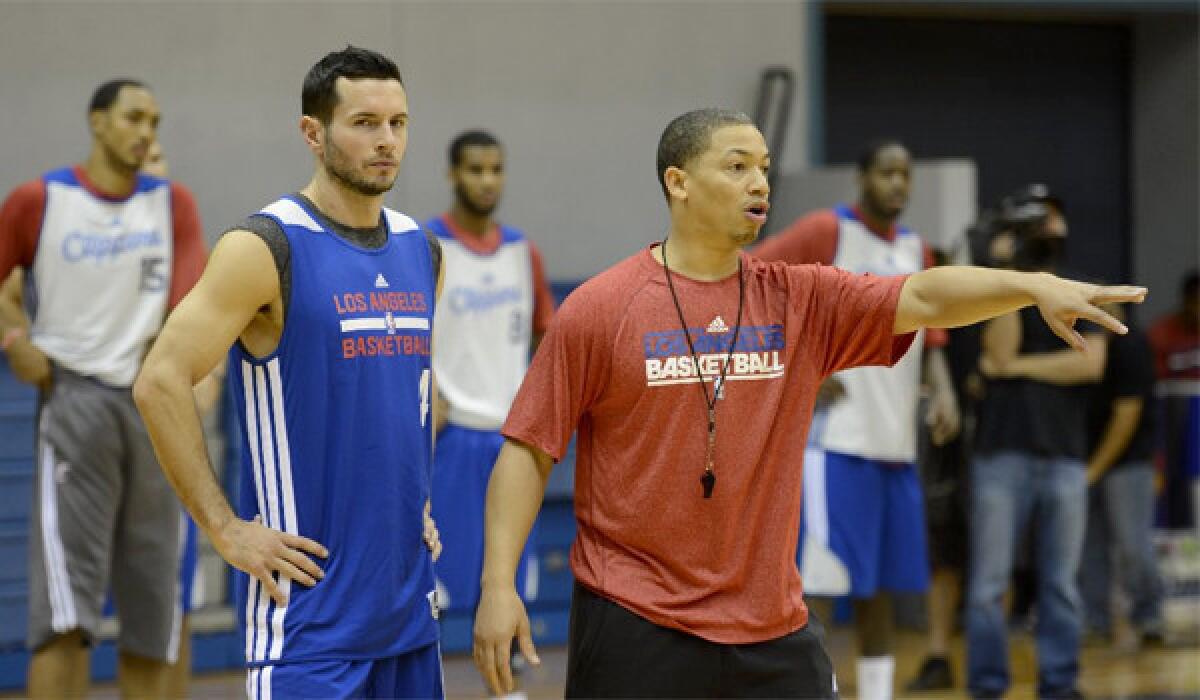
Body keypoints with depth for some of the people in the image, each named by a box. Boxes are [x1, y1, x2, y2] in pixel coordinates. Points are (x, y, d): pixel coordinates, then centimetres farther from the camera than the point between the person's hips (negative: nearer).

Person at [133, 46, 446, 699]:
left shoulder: (420, 251, 11)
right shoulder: (266, 248, -11)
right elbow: (159, 383, -16)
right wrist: (225, 530, -15)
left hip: (408, 597, 7)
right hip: (309, 601, -7)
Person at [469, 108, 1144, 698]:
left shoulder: (801, 300, 6)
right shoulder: (601, 309, -3)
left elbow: (922, 297, -7)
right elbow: (528, 450, -2)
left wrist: (1032, 286, -24)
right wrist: (499, 583, -10)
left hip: (772, 627, 3)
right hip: (634, 627, -3)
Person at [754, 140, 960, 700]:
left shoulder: (916, 251, 15)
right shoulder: (826, 231, -6)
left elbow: (928, 340, 19)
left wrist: (943, 391, -1)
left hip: (895, 445, 7)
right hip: (834, 440, -7)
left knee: (881, 590, 10)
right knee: (819, 585, -10)